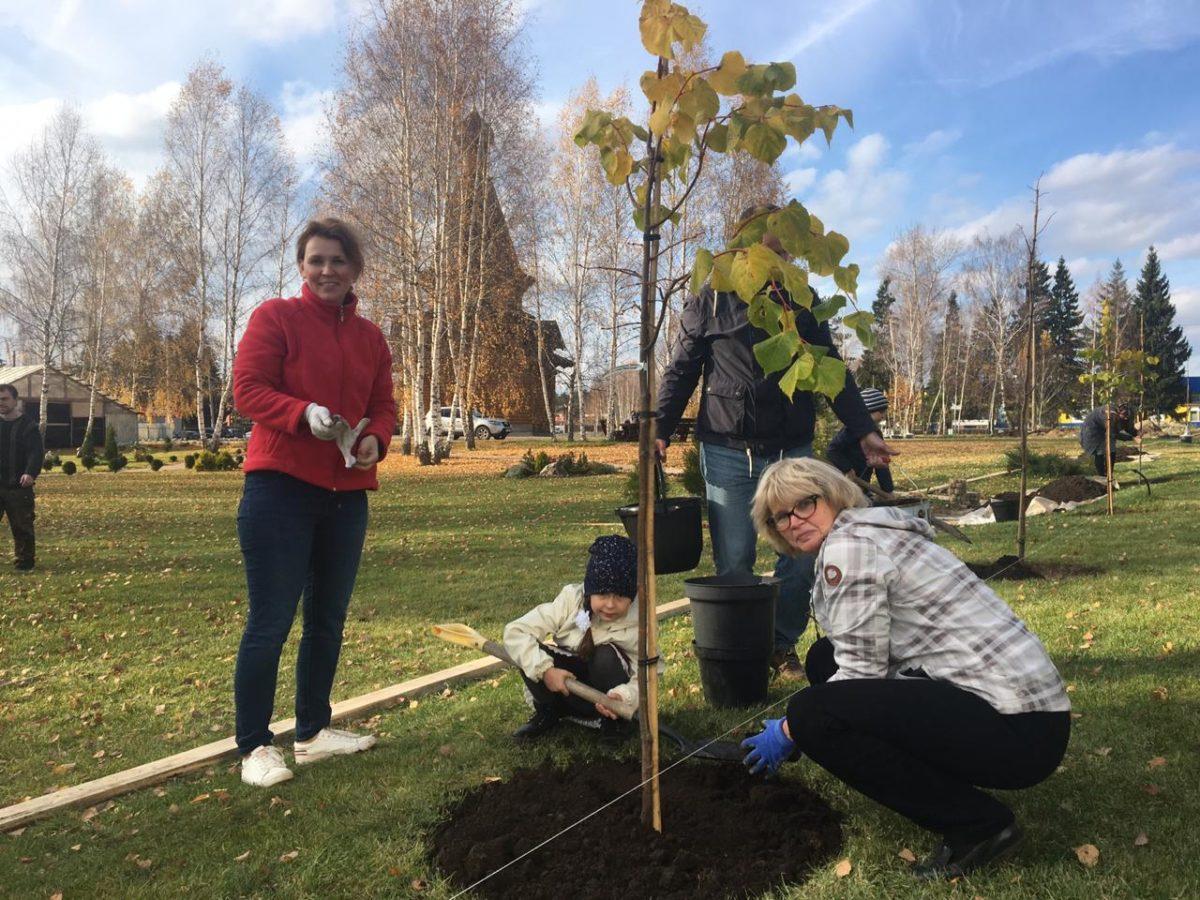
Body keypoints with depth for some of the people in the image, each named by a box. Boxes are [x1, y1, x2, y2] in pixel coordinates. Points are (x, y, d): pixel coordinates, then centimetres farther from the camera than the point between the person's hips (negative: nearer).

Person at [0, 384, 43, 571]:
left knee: (22, 527, 3)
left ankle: (24, 562, 13)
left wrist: (31, 473, -29)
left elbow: (36, 453, -12)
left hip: (19, 486, -4)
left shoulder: (28, 426, -2)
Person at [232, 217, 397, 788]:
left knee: (328, 619, 14)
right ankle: (254, 746, 12)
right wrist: (304, 414, -26)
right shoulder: (275, 317, -1)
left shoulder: (370, 337, 13)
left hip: (347, 494, 6)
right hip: (279, 488, -6)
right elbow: (247, 389, -9)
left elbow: (384, 406, 14)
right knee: (270, 621, -3)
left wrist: (374, 439, -8)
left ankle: (313, 731, 29)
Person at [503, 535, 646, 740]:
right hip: (565, 684, 1)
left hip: (606, 696, -1)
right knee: (531, 653, -25)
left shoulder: (639, 621, -21)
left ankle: (614, 719, -7)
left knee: (607, 655, -33)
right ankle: (547, 713, 0)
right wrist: (545, 670, -35)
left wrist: (624, 696, -43)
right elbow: (515, 632, -24)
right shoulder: (570, 601, -21)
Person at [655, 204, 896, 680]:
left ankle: (782, 645, 22)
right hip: (728, 455, -2)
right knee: (733, 564, 3)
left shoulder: (802, 301, 10)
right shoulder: (709, 302, 2)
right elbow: (680, 372, 3)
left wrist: (863, 430, 6)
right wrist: (660, 430, -7)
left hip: (793, 453, 3)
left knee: (802, 558, 3)